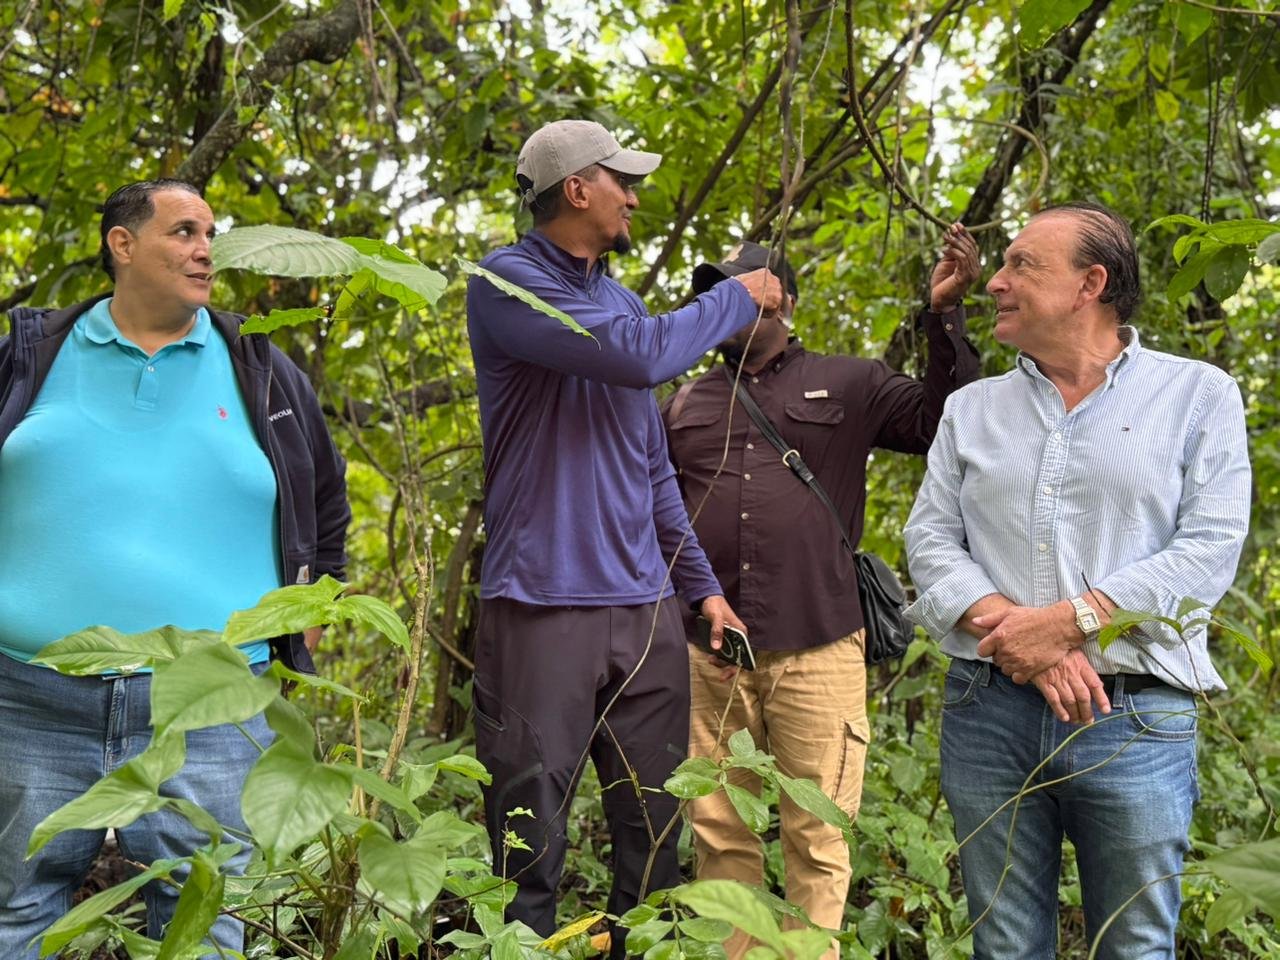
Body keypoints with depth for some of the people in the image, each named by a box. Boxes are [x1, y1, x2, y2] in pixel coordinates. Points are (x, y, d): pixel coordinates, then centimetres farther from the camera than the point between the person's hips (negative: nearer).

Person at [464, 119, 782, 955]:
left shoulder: (622, 299, 16)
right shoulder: (507, 281, -5)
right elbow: (638, 355, -19)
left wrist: (701, 581, 16)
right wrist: (737, 300, -4)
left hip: (646, 611, 7)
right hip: (544, 605, -6)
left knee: (655, 842, 10)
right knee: (530, 853, -1)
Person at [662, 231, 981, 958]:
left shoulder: (848, 385, 7)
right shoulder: (687, 402, 16)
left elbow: (946, 424, -3)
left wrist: (946, 314, -11)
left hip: (816, 650, -3)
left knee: (818, 839, 2)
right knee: (721, 834, 8)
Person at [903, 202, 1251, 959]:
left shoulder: (1198, 395, 3)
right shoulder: (973, 408, 13)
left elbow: (1209, 549, -8)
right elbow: (930, 541, 3)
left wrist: (1069, 622, -16)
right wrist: (1018, 633, -14)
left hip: (1136, 720, -2)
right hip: (988, 713, 3)